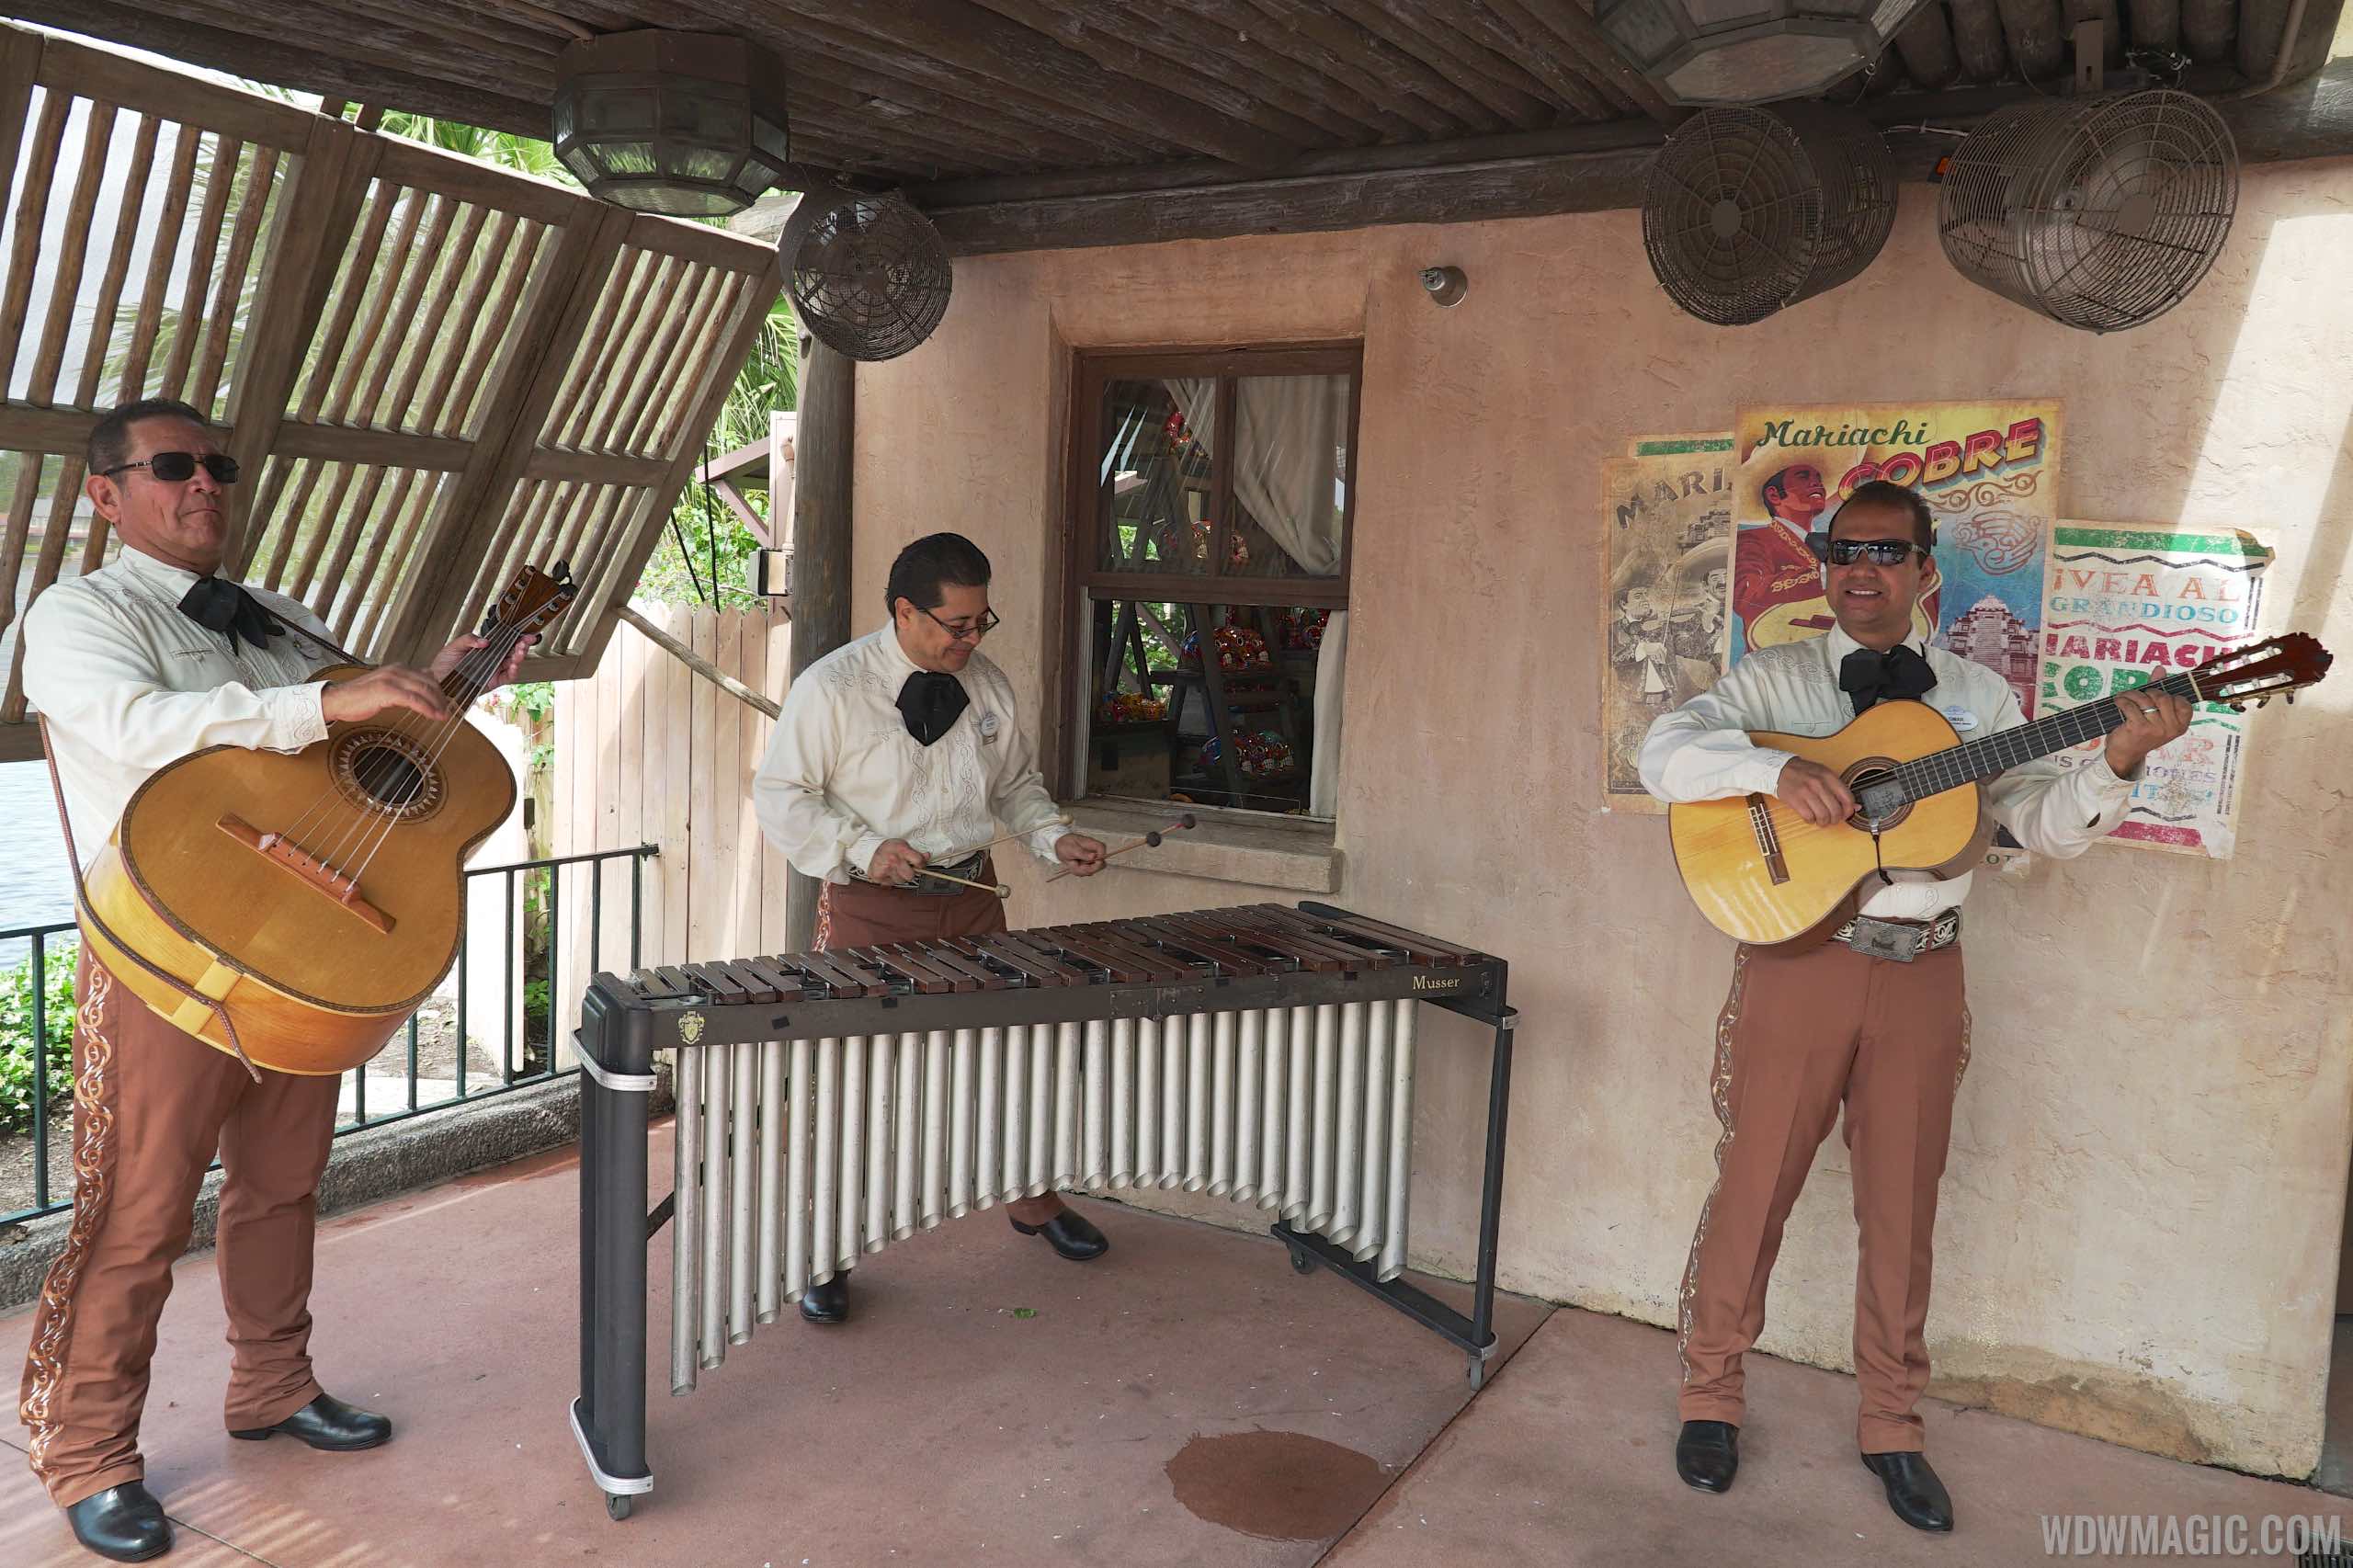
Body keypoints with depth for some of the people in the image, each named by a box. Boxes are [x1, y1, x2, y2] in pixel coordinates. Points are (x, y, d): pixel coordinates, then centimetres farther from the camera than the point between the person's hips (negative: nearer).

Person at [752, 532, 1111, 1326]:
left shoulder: (988, 685, 5)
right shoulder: (831, 688, -12)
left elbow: (1016, 782, 17)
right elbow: (780, 796, -9)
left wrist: (1054, 837, 0)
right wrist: (865, 848, -21)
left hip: (970, 892, 5)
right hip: (869, 904, -5)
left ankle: (1031, 1199, 37)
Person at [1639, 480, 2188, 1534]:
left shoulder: (1977, 696, 11)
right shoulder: (1775, 680, 4)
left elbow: (2048, 825, 5)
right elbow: (1665, 754, -10)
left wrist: (2117, 763, -13)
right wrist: (1779, 771, -23)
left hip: (1923, 973, 2)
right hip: (1799, 960, -2)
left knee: (1903, 1208, 10)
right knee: (1754, 1186, 5)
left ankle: (1891, 1426, 26)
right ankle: (1710, 1396, 22)